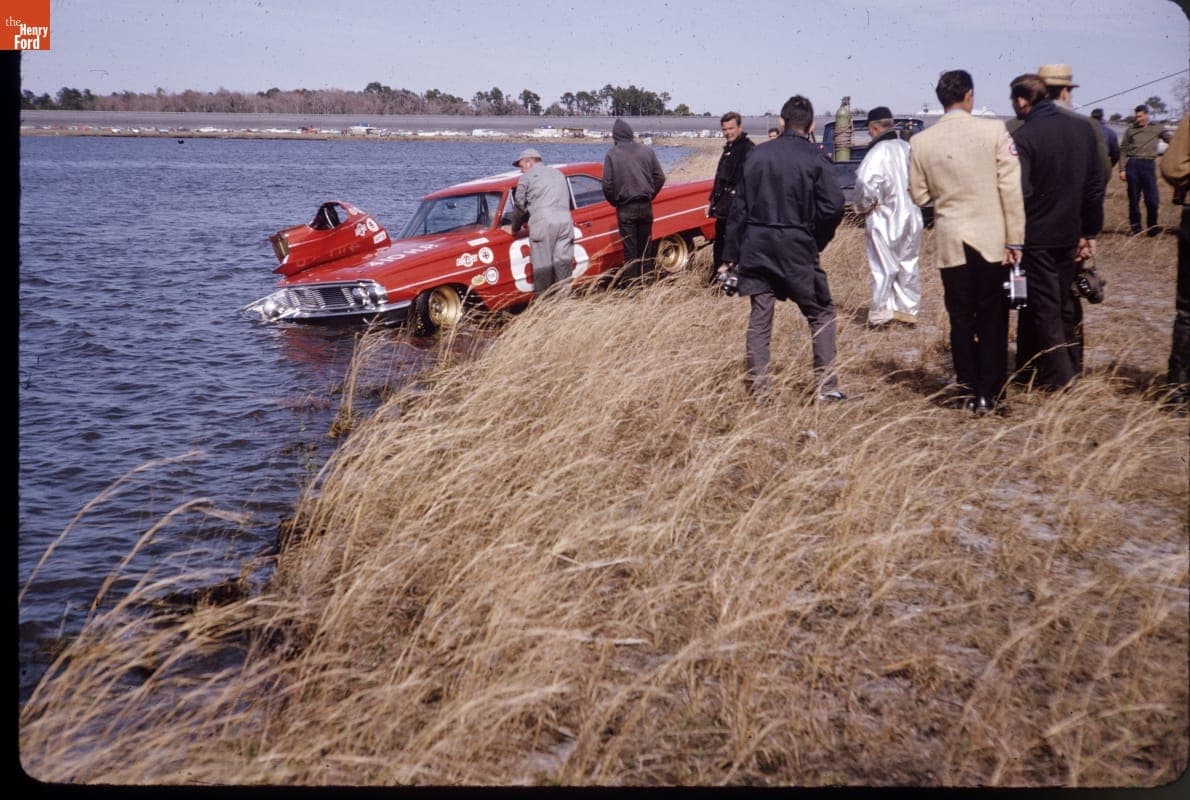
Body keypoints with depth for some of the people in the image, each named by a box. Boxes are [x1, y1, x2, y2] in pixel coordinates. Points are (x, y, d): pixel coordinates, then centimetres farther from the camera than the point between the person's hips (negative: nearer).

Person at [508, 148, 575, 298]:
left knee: (542, 265, -3)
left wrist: (515, 229, 26)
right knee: (563, 262, 4)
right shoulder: (558, 174, 27)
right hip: (565, 221, 5)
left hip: (543, 222, -5)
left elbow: (519, 205, 11)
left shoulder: (527, 176, 10)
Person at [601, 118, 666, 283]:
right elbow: (660, 178, 3)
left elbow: (607, 184, -8)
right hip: (645, 206, 3)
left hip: (625, 209, -3)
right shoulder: (647, 151, 3)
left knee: (630, 250, 1)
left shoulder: (612, 154, -5)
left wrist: (615, 202, 8)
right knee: (645, 247, 13)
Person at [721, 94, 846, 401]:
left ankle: (758, 389, 9)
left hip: (756, 246, 3)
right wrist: (817, 242, 3)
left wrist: (730, 255, 10)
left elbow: (739, 208, 5)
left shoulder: (757, 155, 5)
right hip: (796, 249, -3)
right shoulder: (815, 158, -6)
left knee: (759, 317, 9)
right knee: (821, 314, 10)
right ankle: (826, 386, 6)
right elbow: (833, 206, -14)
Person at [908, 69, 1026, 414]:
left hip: (950, 241, 1)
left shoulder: (921, 142, -2)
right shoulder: (994, 130, -7)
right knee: (992, 318, 8)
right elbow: (1011, 188, -8)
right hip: (992, 239, -1)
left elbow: (919, 195, 5)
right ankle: (991, 392, 10)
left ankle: (971, 393, 11)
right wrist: (1015, 239, -3)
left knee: (961, 319, 8)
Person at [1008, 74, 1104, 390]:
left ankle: (1057, 377, 3)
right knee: (1068, 304, 16)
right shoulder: (1081, 130, 5)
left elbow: (1019, 192, -21)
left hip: (1037, 237, -6)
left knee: (1043, 307, 2)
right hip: (1071, 234, 6)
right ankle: (1073, 368, 24)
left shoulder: (1023, 136, -15)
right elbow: (1096, 185, 9)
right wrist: (1090, 233, 14)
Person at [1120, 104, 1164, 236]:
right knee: (1133, 200, 4)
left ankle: (1153, 229, 10)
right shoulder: (1131, 130, 8)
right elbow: (1123, 150, 7)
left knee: (1152, 200, -3)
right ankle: (1135, 229, 13)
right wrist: (1122, 169, 0)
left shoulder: (1156, 129, 7)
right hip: (1132, 165, 0)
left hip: (1149, 165, 0)